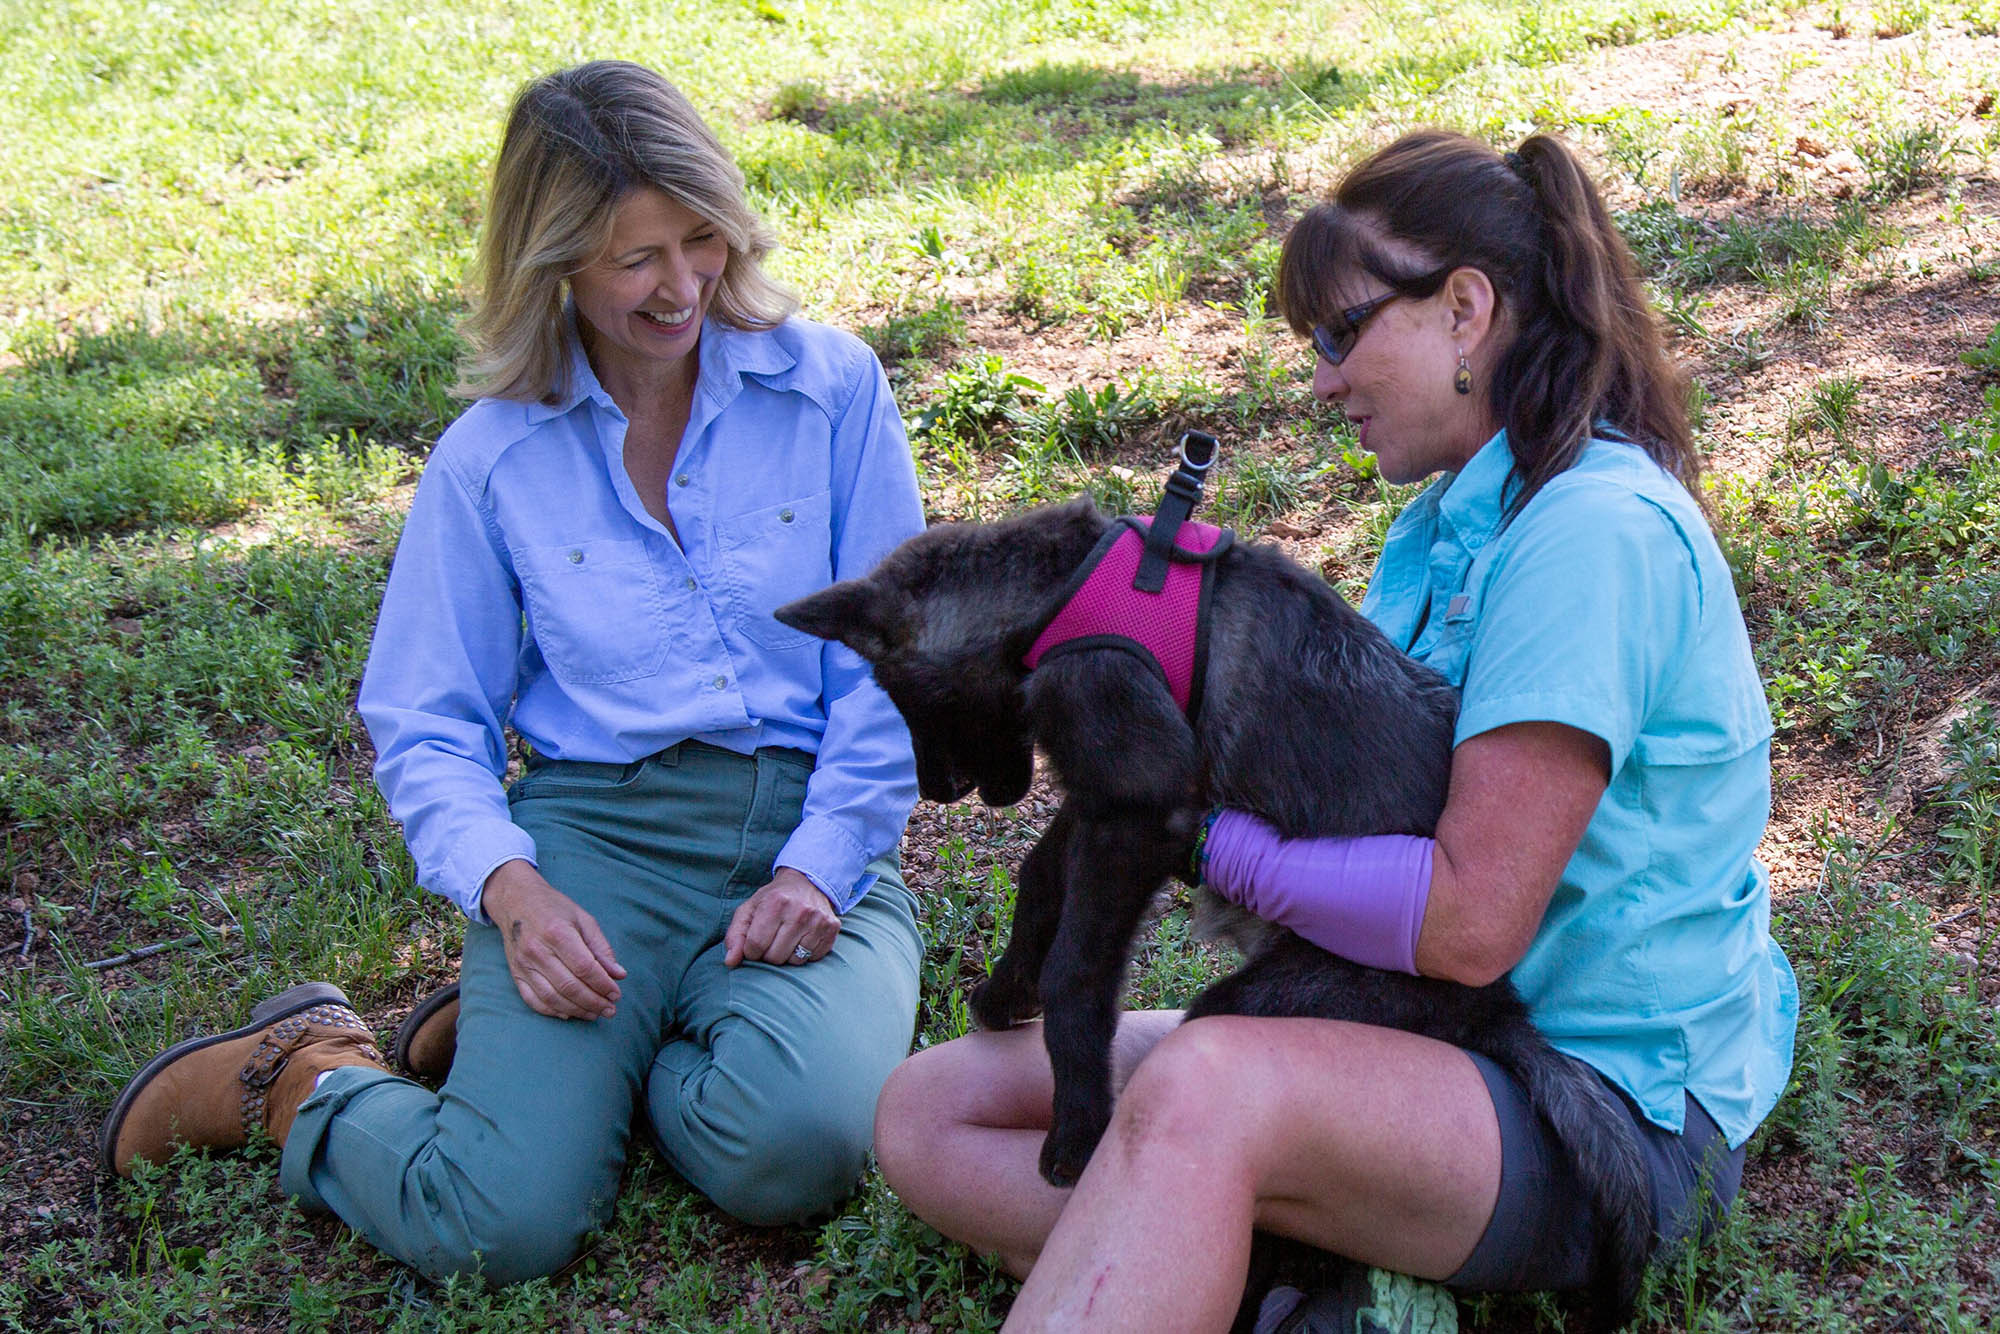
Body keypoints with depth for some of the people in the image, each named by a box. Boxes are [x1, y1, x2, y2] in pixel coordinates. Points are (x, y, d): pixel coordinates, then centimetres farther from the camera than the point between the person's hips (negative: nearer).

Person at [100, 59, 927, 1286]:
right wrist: (511, 888, -10)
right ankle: (308, 1071, 12)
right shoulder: (493, 460, 6)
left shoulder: (832, 387, 4)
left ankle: (587, 1044, 3)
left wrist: (820, 865, -9)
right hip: (595, 829, -1)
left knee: (790, 1149, -31)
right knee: (502, 1222, -22)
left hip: (812, 830, 1)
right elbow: (427, 724, 9)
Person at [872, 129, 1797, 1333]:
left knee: (1204, 1090, -40)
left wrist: (1213, 837, -13)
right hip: (1429, 1052, 10)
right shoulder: (1449, 522, 14)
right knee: (932, 1110, -4)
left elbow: (1468, 920, -22)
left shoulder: (1597, 529, -17)